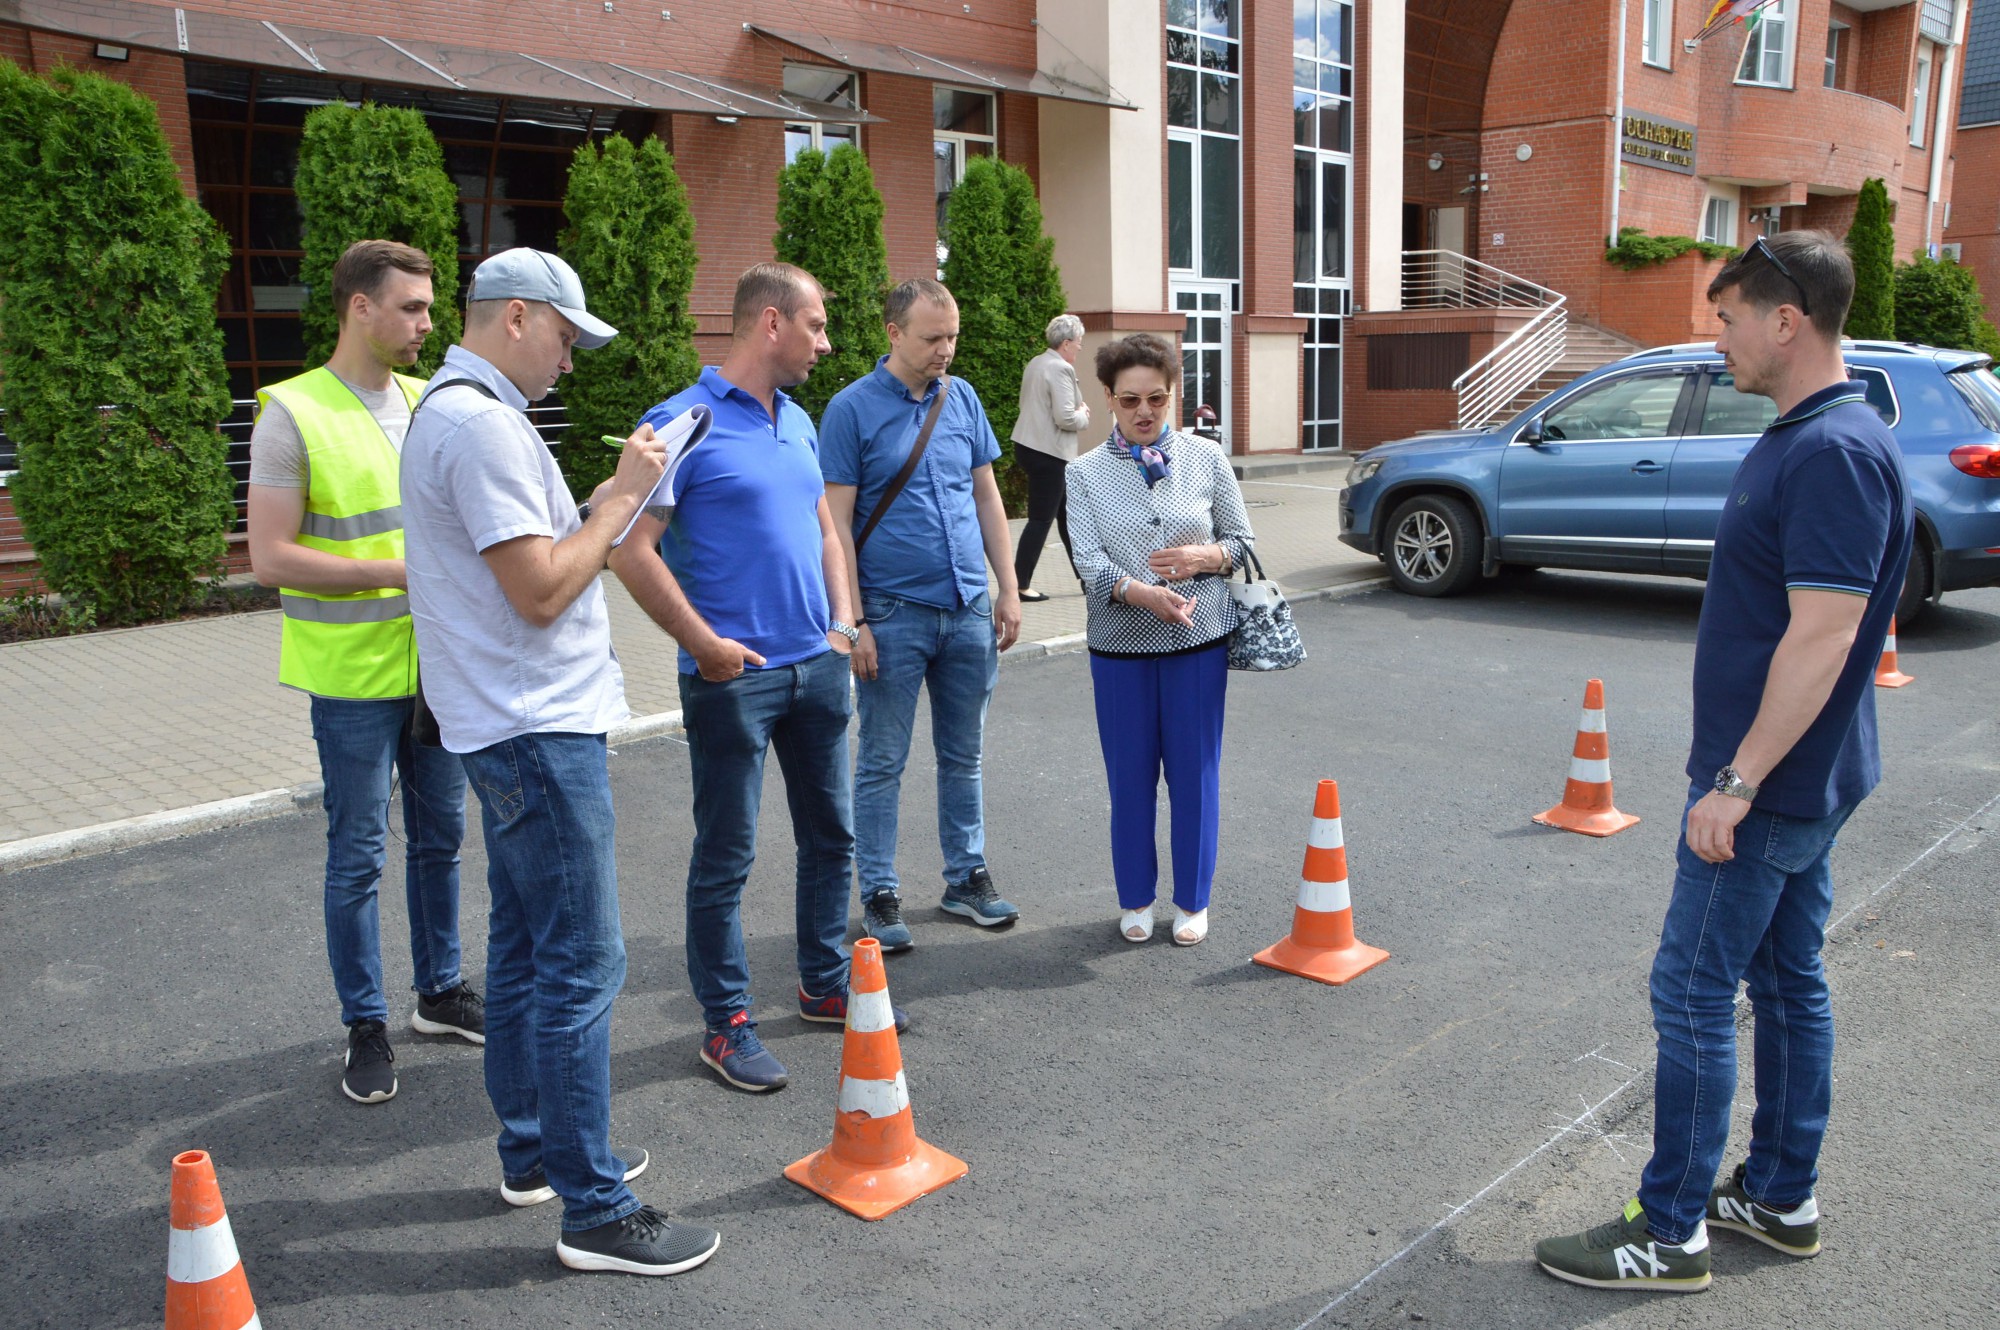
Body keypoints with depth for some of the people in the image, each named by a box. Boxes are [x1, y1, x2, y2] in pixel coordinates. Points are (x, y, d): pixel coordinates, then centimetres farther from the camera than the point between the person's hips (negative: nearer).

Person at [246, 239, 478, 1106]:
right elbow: (270, 557, -15)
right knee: (357, 855, 5)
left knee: (439, 836, 16)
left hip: (435, 665, 6)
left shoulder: (428, 402, 7)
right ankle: (365, 1027, 20)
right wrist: (400, 571, -21)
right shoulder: (293, 414, -11)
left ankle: (439, 990, 33)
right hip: (352, 676, -6)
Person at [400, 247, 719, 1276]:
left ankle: (534, 1152, 31)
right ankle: (594, 1212, 5)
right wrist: (621, 499, -11)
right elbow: (541, 590, -22)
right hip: (537, 729, -11)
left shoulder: (454, 411, 16)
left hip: (517, 726, 11)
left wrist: (606, 504, 8)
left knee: (525, 946, 18)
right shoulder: (483, 423, -17)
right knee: (582, 965, -5)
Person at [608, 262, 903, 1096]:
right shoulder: (683, 423, -11)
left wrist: (842, 621, 8)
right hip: (733, 676, -8)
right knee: (725, 858, 3)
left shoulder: (797, 423, 12)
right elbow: (633, 552, -16)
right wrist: (705, 645, -16)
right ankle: (726, 1024, 16)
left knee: (831, 837, 16)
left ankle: (826, 987, 33)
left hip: (817, 666, 8)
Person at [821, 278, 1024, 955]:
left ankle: (967, 877, 27)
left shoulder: (963, 398, 7)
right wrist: (853, 620, -13)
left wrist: (1008, 590, 7)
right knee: (882, 764, 4)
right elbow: (837, 522, -8)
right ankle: (879, 896, 15)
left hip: (969, 611, 5)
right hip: (894, 613, -4)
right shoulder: (851, 409, -6)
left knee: (963, 757, 14)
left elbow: (988, 497, 13)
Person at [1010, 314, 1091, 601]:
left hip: (1029, 445, 10)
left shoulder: (1035, 364, 12)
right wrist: (1084, 415, -1)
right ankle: (1020, 585, -1)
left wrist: (1078, 411, 13)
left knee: (1066, 512, 17)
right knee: (1041, 519, -4)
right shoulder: (1060, 369, -16)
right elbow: (1066, 418, -22)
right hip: (1047, 453, -10)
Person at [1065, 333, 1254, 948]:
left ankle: (1192, 901, 24)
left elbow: (1243, 540, 8)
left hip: (1199, 640, 0)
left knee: (1195, 773, 7)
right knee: (1130, 776, 7)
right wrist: (1141, 592, -28)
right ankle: (1135, 899, 26)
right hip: (1119, 643, 0)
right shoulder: (1085, 473, 1)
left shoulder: (1206, 459, 3)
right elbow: (1089, 560, -10)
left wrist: (1206, 557, -14)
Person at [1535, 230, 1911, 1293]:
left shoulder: (1835, 452, -22)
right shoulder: (1804, 437, 11)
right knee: (1788, 982, 17)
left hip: (1771, 781, -10)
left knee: (1694, 993, -2)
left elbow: (1823, 634, -26)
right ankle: (1781, 1199, 30)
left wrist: (1735, 782, -23)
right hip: (1798, 777, 10)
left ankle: (1670, 1233, 10)